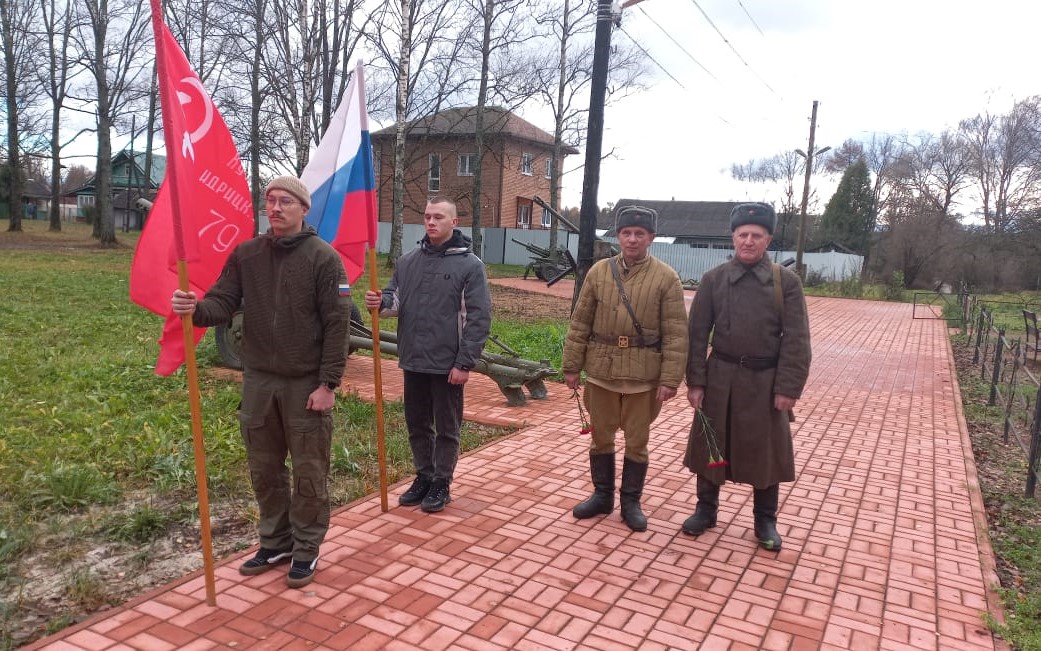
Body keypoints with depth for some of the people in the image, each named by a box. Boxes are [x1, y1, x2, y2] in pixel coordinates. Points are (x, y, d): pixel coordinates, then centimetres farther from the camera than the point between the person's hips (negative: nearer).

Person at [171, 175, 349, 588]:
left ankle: (306, 549, 23)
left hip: (306, 384, -5)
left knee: (309, 473, 6)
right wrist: (195, 309, -25)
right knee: (264, 469, 15)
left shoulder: (323, 257, -9)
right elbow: (222, 303, -1)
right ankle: (275, 543, 32)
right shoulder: (246, 254, 5)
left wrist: (328, 384, -15)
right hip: (258, 382, 5)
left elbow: (336, 326, -12)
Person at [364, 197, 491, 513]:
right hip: (413, 361, 5)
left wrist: (465, 363, -16)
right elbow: (396, 299, 13)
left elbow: (479, 318, -12)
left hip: (448, 364, -5)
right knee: (417, 425, 16)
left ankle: (441, 484, 23)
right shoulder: (407, 261, 8)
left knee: (446, 428, 8)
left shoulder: (470, 264, -8)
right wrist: (381, 302, -13)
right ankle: (423, 477, 32)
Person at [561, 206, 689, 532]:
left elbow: (676, 333, -7)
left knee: (637, 441, 9)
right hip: (601, 370, 2)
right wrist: (571, 365, 2)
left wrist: (670, 379, -12)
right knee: (601, 437, 13)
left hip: (644, 375, -2)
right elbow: (580, 323, 4)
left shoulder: (667, 278, -5)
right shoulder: (598, 272, 2)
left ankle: (631, 502, 25)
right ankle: (602, 495, 30)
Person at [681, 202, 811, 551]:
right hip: (720, 377, 1)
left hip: (765, 380, -1)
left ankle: (765, 520, 27)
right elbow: (698, 333, 0)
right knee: (711, 446, 10)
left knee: (766, 451, 10)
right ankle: (706, 509, 29)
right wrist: (695, 380, -5)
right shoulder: (713, 279, -1)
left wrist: (788, 388, -10)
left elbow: (796, 339, -5)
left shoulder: (787, 281, -3)